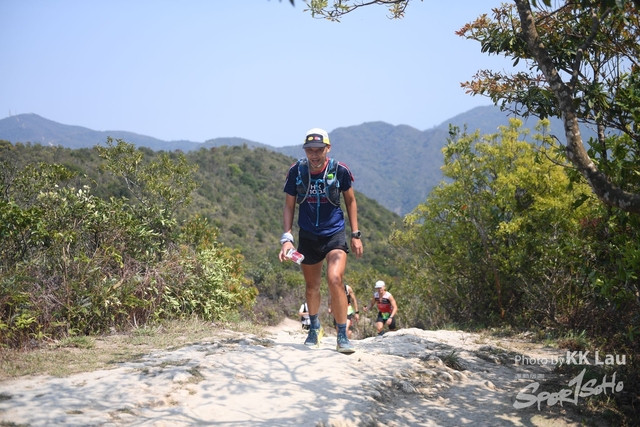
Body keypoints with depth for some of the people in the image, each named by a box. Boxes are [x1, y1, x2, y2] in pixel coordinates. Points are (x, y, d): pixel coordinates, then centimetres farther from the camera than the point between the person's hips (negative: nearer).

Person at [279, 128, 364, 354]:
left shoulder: (340, 170, -12)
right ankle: (314, 328, 40)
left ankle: (343, 337, -9)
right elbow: (289, 206, 1)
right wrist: (286, 238, -9)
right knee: (311, 286, 14)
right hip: (308, 236, 2)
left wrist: (355, 235, 1)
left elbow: (350, 201, 3)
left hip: (335, 234, -2)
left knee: (334, 279, -21)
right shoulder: (296, 171, -10)